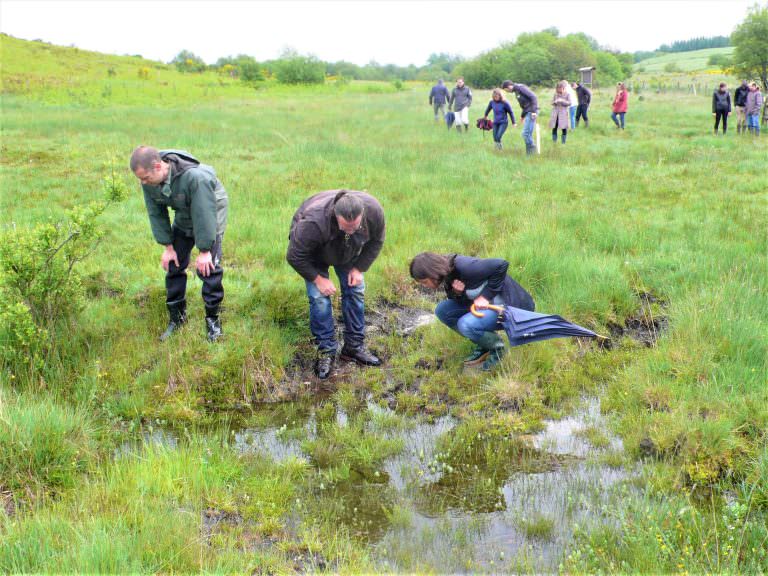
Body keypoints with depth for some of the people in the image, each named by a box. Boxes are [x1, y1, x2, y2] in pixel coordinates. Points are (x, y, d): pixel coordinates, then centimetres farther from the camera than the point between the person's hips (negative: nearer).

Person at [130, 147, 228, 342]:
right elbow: (156, 213, -7)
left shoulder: (195, 177, -40)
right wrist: (168, 246, -7)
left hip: (211, 214, -6)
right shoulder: (149, 181, -20)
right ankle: (176, 316, 18)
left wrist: (204, 250, -26)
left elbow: (204, 215, -32)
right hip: (183, 218, 6)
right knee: (173, 265, 3)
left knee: (208, 267, -13)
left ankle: (213, 318, 3)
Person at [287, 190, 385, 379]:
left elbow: (376, 241, -11)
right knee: (319, 297, -14)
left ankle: (354, 347, 11)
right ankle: (326, 351, -2)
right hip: (314, 253, -4)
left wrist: (359, 268, -15)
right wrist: (318, 279, -27)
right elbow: (295, 256, -31)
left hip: (349, 252, 4)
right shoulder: (314, 221, -46)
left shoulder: (374, 211, -34)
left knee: (355, 291, -1)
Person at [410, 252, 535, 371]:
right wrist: (457, 293, -20)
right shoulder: (447, 273, -2)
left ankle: (497, 346, -1)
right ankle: (483, 345, 7)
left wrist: (485, 296, -25)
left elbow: (501, 265, -29)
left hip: (509, 304, -9)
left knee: (465, 325, -29)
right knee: (442, 310, -3)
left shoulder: (463, 267, -29)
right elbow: (461, 302, 5)